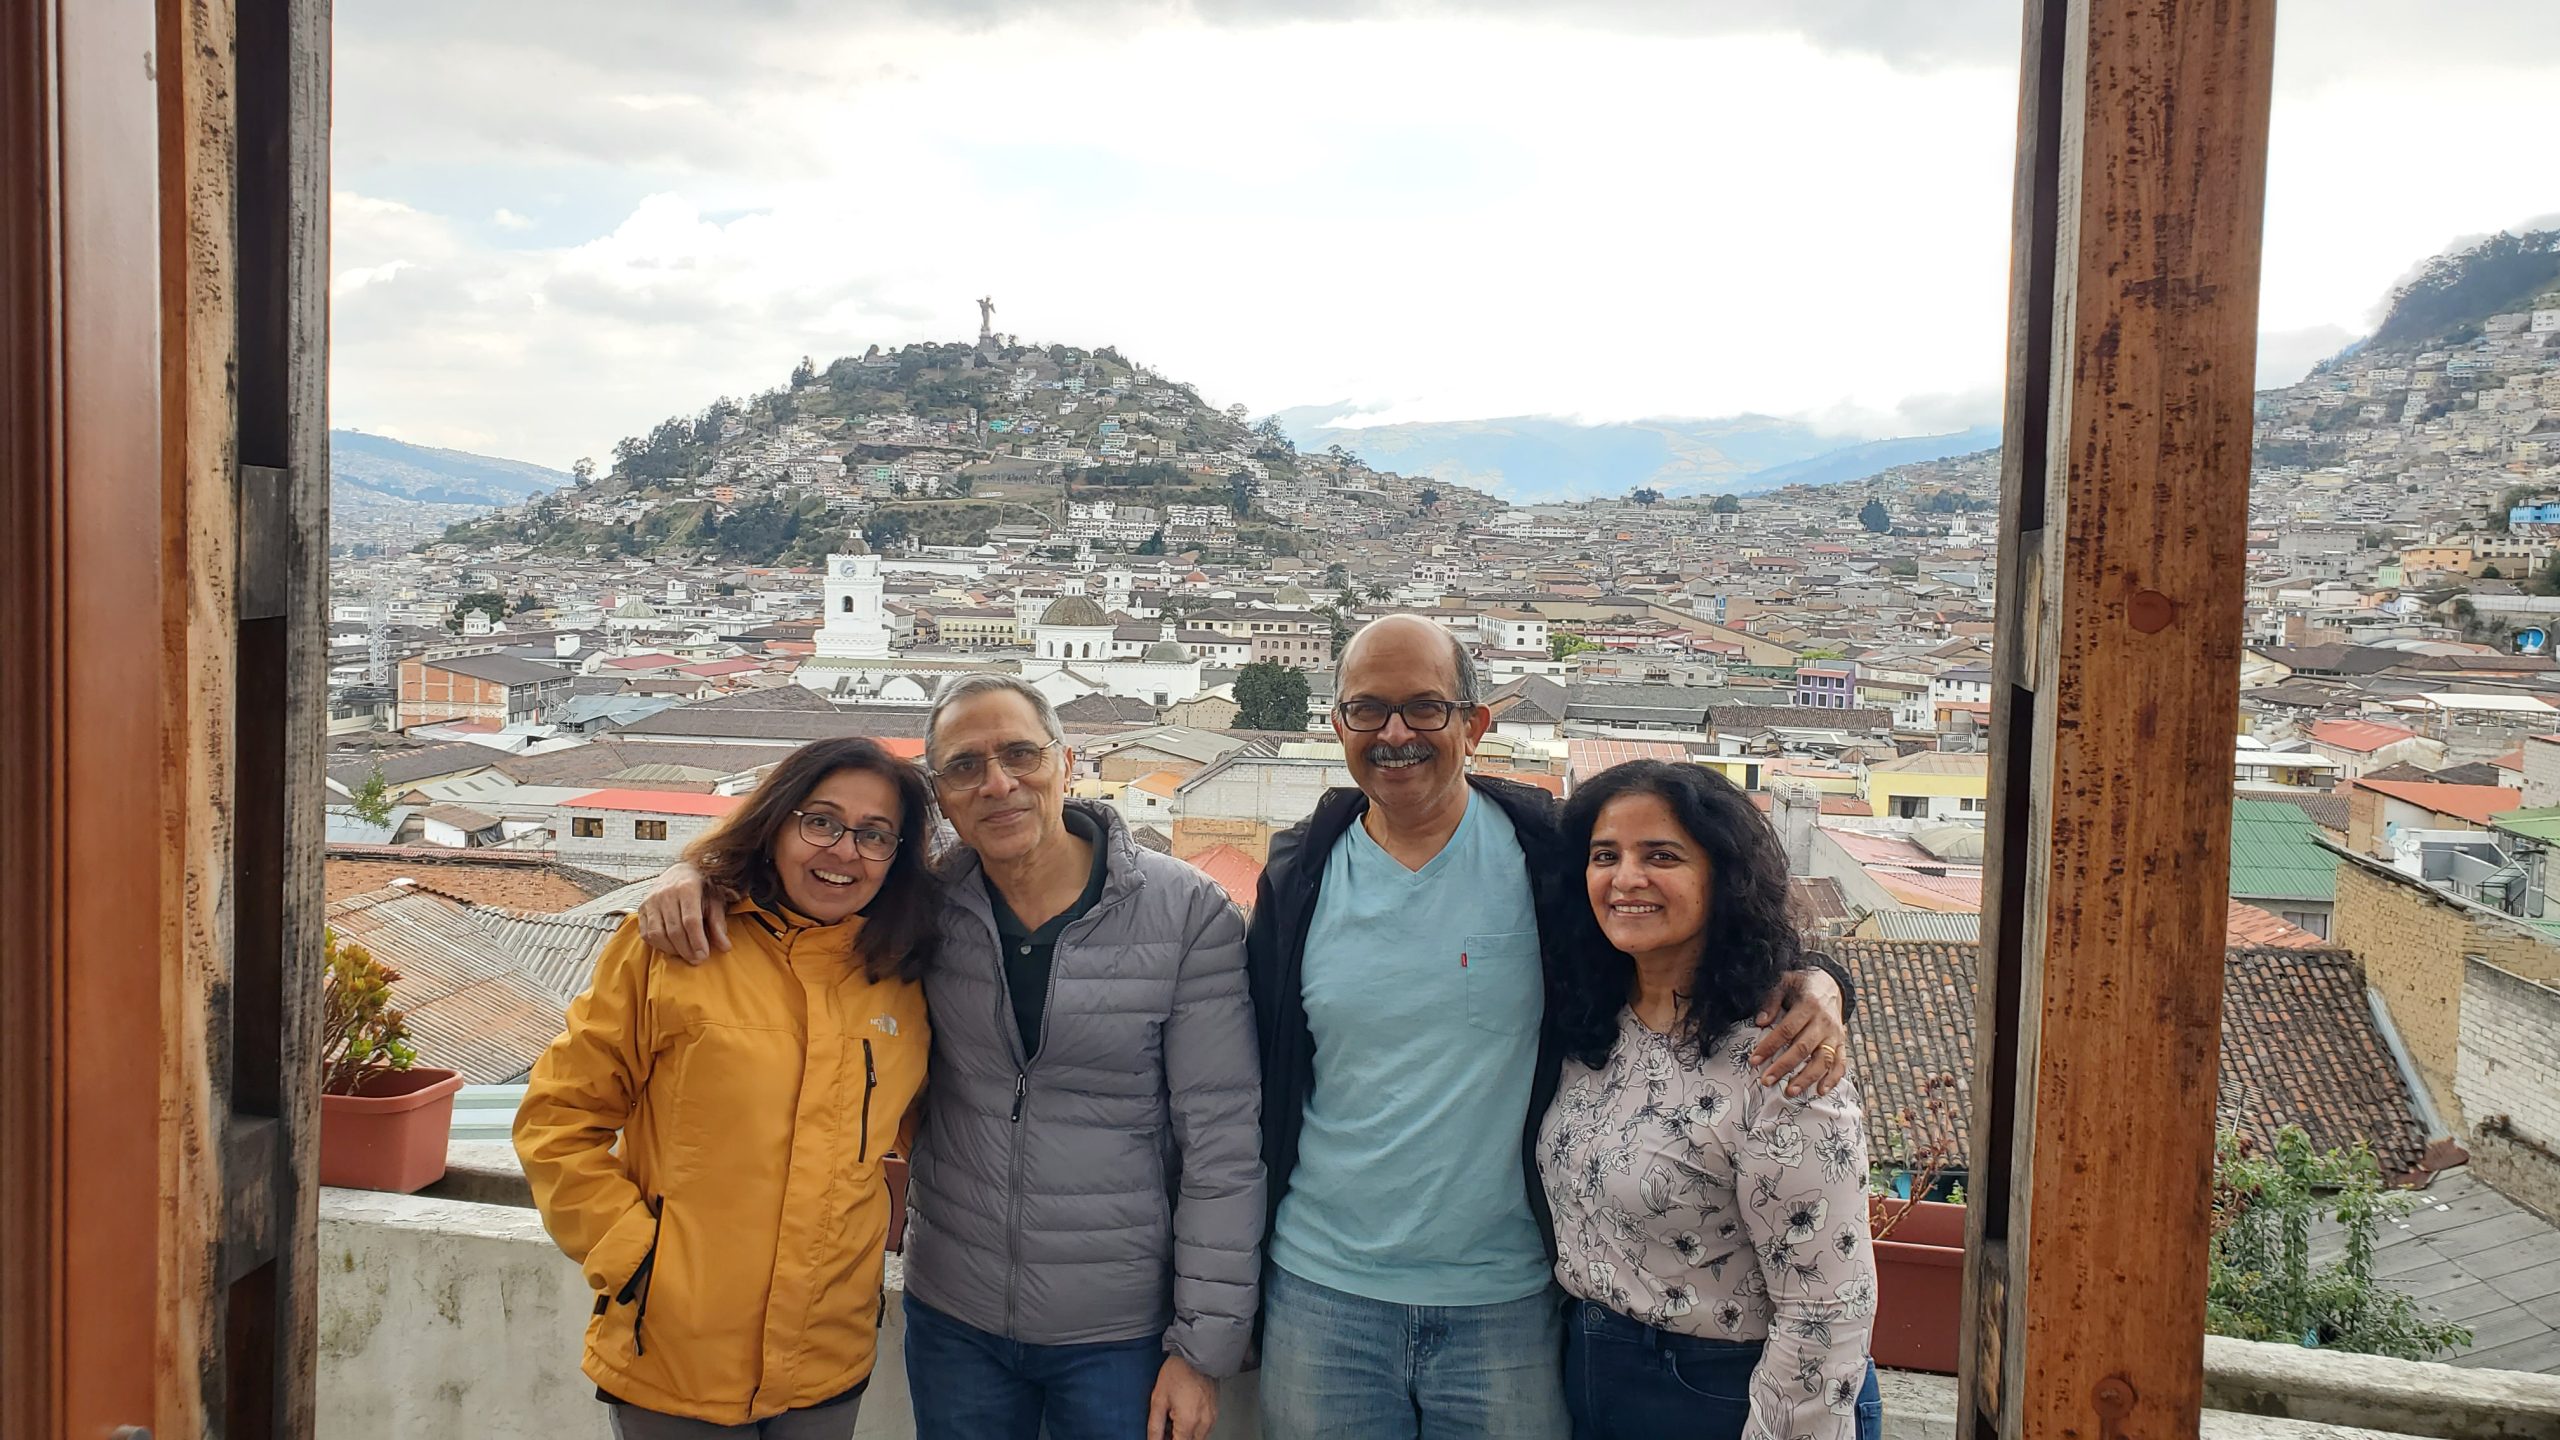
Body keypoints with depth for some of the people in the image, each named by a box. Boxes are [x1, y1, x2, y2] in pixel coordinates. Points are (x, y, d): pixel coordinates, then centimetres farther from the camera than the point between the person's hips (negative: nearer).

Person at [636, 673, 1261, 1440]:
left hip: (1121, 1334, -3)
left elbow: (1222, 1142, -10)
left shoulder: (1187, 914, -13)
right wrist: (697, 873, -11)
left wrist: (1204, 1347, -9)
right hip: (953, 1318, 3)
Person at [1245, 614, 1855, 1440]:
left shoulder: (1549, 858, -6)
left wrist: (1814, 986, -19)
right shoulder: (1299, 878, 1)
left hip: (1508, 1301, -1)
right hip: (1323, 1293, 2)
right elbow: (1258, 1084, 8)